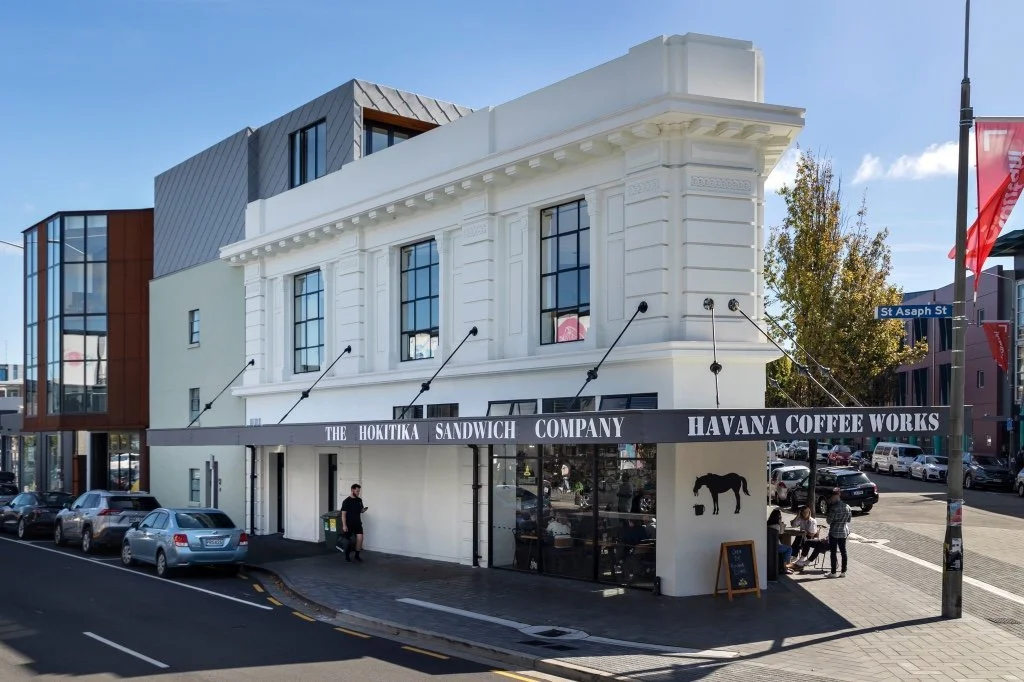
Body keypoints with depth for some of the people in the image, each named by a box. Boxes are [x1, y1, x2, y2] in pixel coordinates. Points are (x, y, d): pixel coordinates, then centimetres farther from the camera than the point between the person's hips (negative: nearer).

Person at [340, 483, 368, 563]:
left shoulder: (359, 500, 7)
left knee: (360, 538, -10)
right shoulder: (347, 501, -11)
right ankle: (347, 556, 21)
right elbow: (343, 514, -12)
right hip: (349, 524, -4)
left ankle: (357, 555, 4)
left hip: (357, 523, 4)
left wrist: (364, 510, -7)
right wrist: (344, 525, -18)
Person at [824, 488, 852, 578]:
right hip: (844, 532, 6)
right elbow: (849, 519, 12)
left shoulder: (834, 508, -17)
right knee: (843, 552, 11)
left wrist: (827, 516, 4)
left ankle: (833, 573, 4)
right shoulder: (847, 506, 3)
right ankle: (843, 572, 13)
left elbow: (829, 520, -13)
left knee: (833, 552, 2)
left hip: (834, 532, -6)